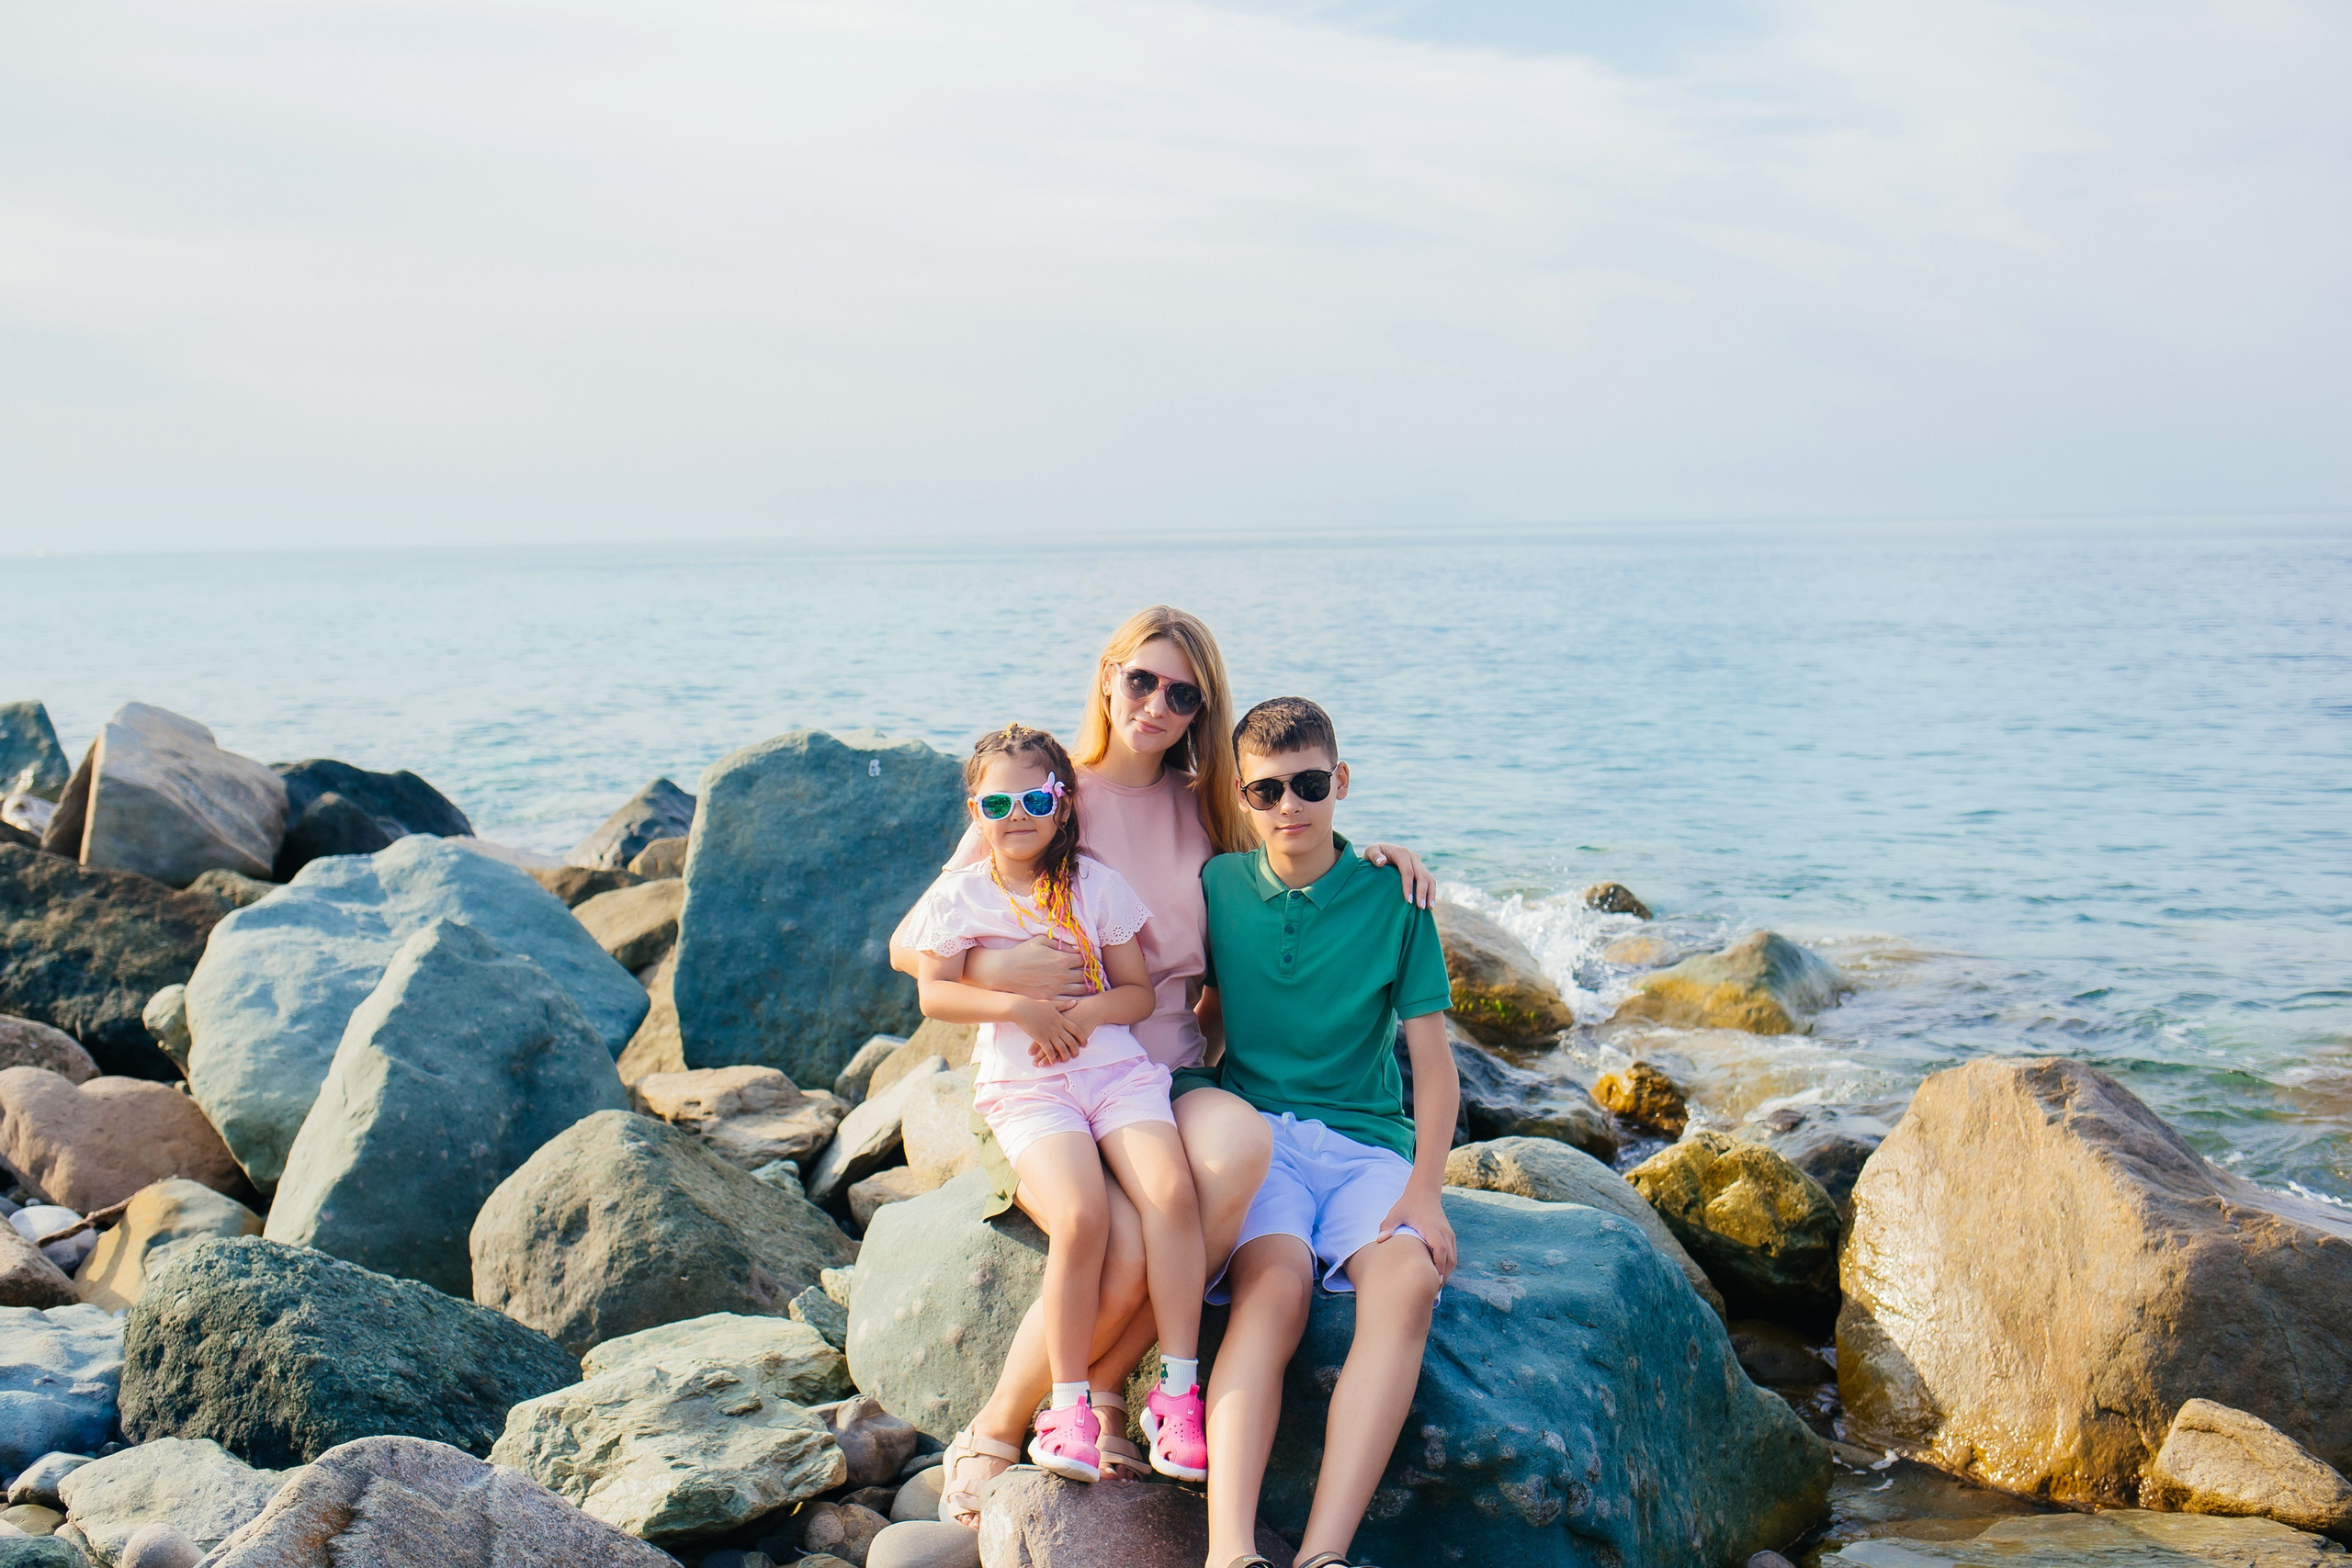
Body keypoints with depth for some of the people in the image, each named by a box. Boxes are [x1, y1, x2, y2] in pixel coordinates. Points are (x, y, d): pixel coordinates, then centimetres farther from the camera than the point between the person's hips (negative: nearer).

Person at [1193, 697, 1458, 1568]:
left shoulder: (1393, 897, 5)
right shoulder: (1218, 888, 9)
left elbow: (1433, 1062, 4)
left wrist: (1424, 1189, -11)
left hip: (1368, 1142, 0)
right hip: (1255, 1129, 0)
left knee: (1406, 1280, -32)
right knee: (1274, 1285, -33)